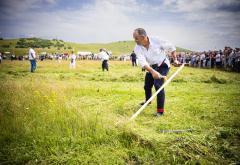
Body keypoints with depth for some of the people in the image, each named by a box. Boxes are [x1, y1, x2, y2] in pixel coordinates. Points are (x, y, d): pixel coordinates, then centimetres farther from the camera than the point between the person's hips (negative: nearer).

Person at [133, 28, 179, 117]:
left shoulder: (156, 40, -27)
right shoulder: (137, 48, -20)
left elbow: (171, 47, -10)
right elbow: (143, 62, -34)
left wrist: (175, 59, -11)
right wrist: (153, 72, -50)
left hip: (163, 65, -4)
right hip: (151, 67, 4)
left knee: (158, 84, -22)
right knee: (147, 86, 14)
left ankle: (160, 110, -14)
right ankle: (147, 100, 48)